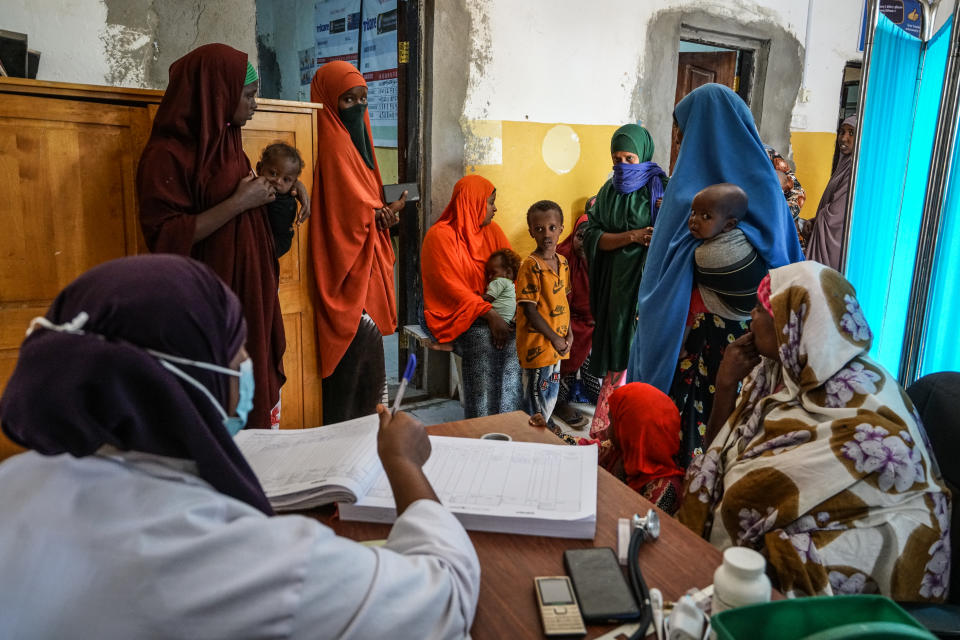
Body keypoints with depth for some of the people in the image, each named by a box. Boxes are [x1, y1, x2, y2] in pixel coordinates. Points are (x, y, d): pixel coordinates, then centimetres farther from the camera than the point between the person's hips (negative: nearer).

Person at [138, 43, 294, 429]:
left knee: (257, 395, 10)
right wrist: (239, 202, -20)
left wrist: (275, 190, 9)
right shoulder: (167, 154, -13)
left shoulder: (225, 141, 12)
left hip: (248, 295, 8)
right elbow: (167, 237, -20)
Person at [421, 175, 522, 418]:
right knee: (483, 338, -32)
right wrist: (490, 315, -24)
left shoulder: (491, 230, 14)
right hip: (452, 314, -5)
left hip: (494, 309, 5)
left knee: (515, 335, -22)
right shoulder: (440, 236, -6)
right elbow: (452, 288, -14)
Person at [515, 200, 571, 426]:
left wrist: (568, 332, 3)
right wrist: (554, 338, -16)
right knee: (536, 392, 4)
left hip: (557, 343, 8)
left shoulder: (562, 262, 6)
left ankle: (544, 429, 36)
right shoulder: (530, 266, -17)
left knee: (552, 391, 20)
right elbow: (530, 310, -19)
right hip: (536, 343, -8)